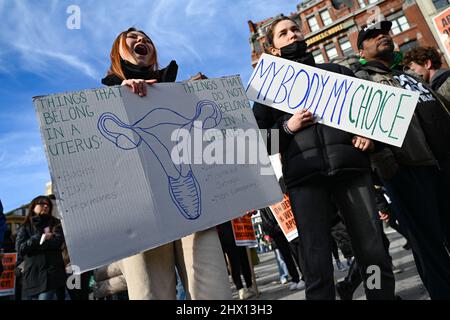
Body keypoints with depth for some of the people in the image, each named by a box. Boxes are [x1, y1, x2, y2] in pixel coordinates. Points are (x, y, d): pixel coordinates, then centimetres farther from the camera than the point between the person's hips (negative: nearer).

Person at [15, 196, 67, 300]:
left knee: (46, 296, -14)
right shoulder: (25, 227, 15)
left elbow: (57, 241, -8)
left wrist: (31, 245, -3)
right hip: (31, 274, 3)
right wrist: (41, 237, -8)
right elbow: (20, 248, 0)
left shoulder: (55, 224, 10)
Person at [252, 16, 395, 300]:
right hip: (304, 175, -1)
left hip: (350, 165, 2)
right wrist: (286, 128, -6)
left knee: (374, 253, 1)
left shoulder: (336, 71, 24)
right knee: (318, 264, -5)